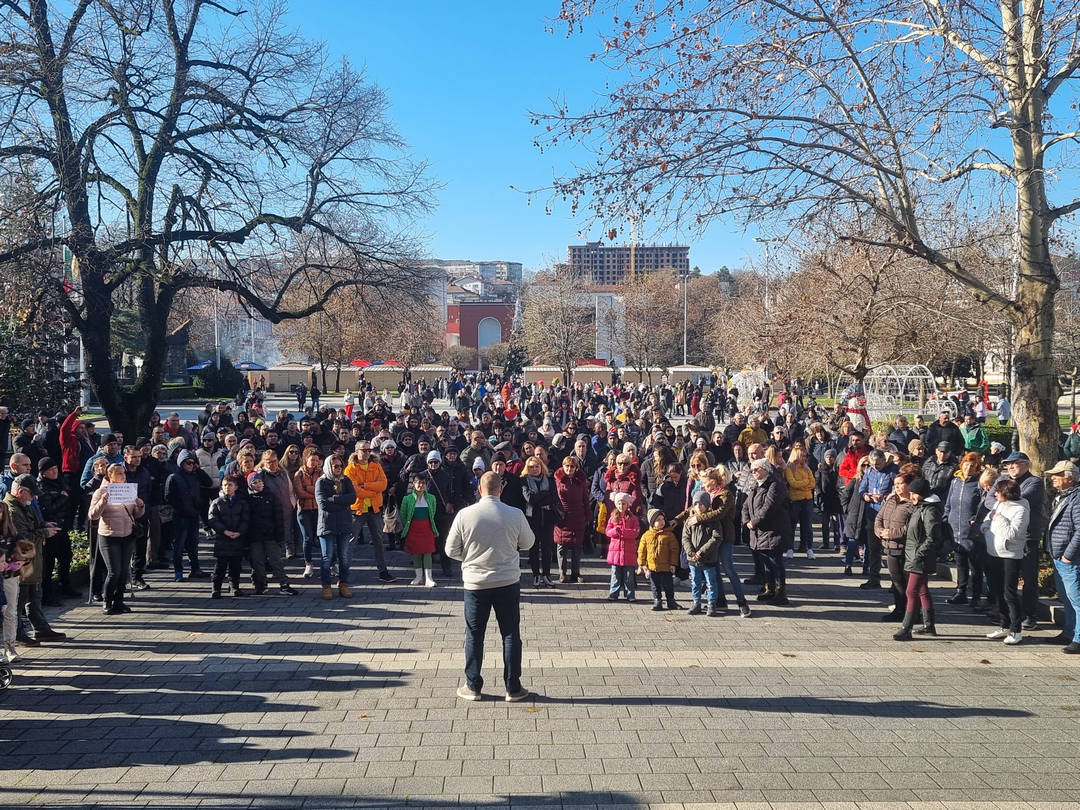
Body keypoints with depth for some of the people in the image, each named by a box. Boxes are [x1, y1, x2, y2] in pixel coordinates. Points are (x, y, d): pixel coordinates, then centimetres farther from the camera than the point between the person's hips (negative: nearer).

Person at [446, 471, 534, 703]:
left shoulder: (465, 515, -11)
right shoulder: (515, 515, -10)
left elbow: (451, 550, -3)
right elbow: (528, 543, 6)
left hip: (475, 583, 0)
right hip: (508, 582, 0)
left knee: (474, 634, 12)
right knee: (511, 634, 10)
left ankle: (473, 687, 18)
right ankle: (513, 688, 14)